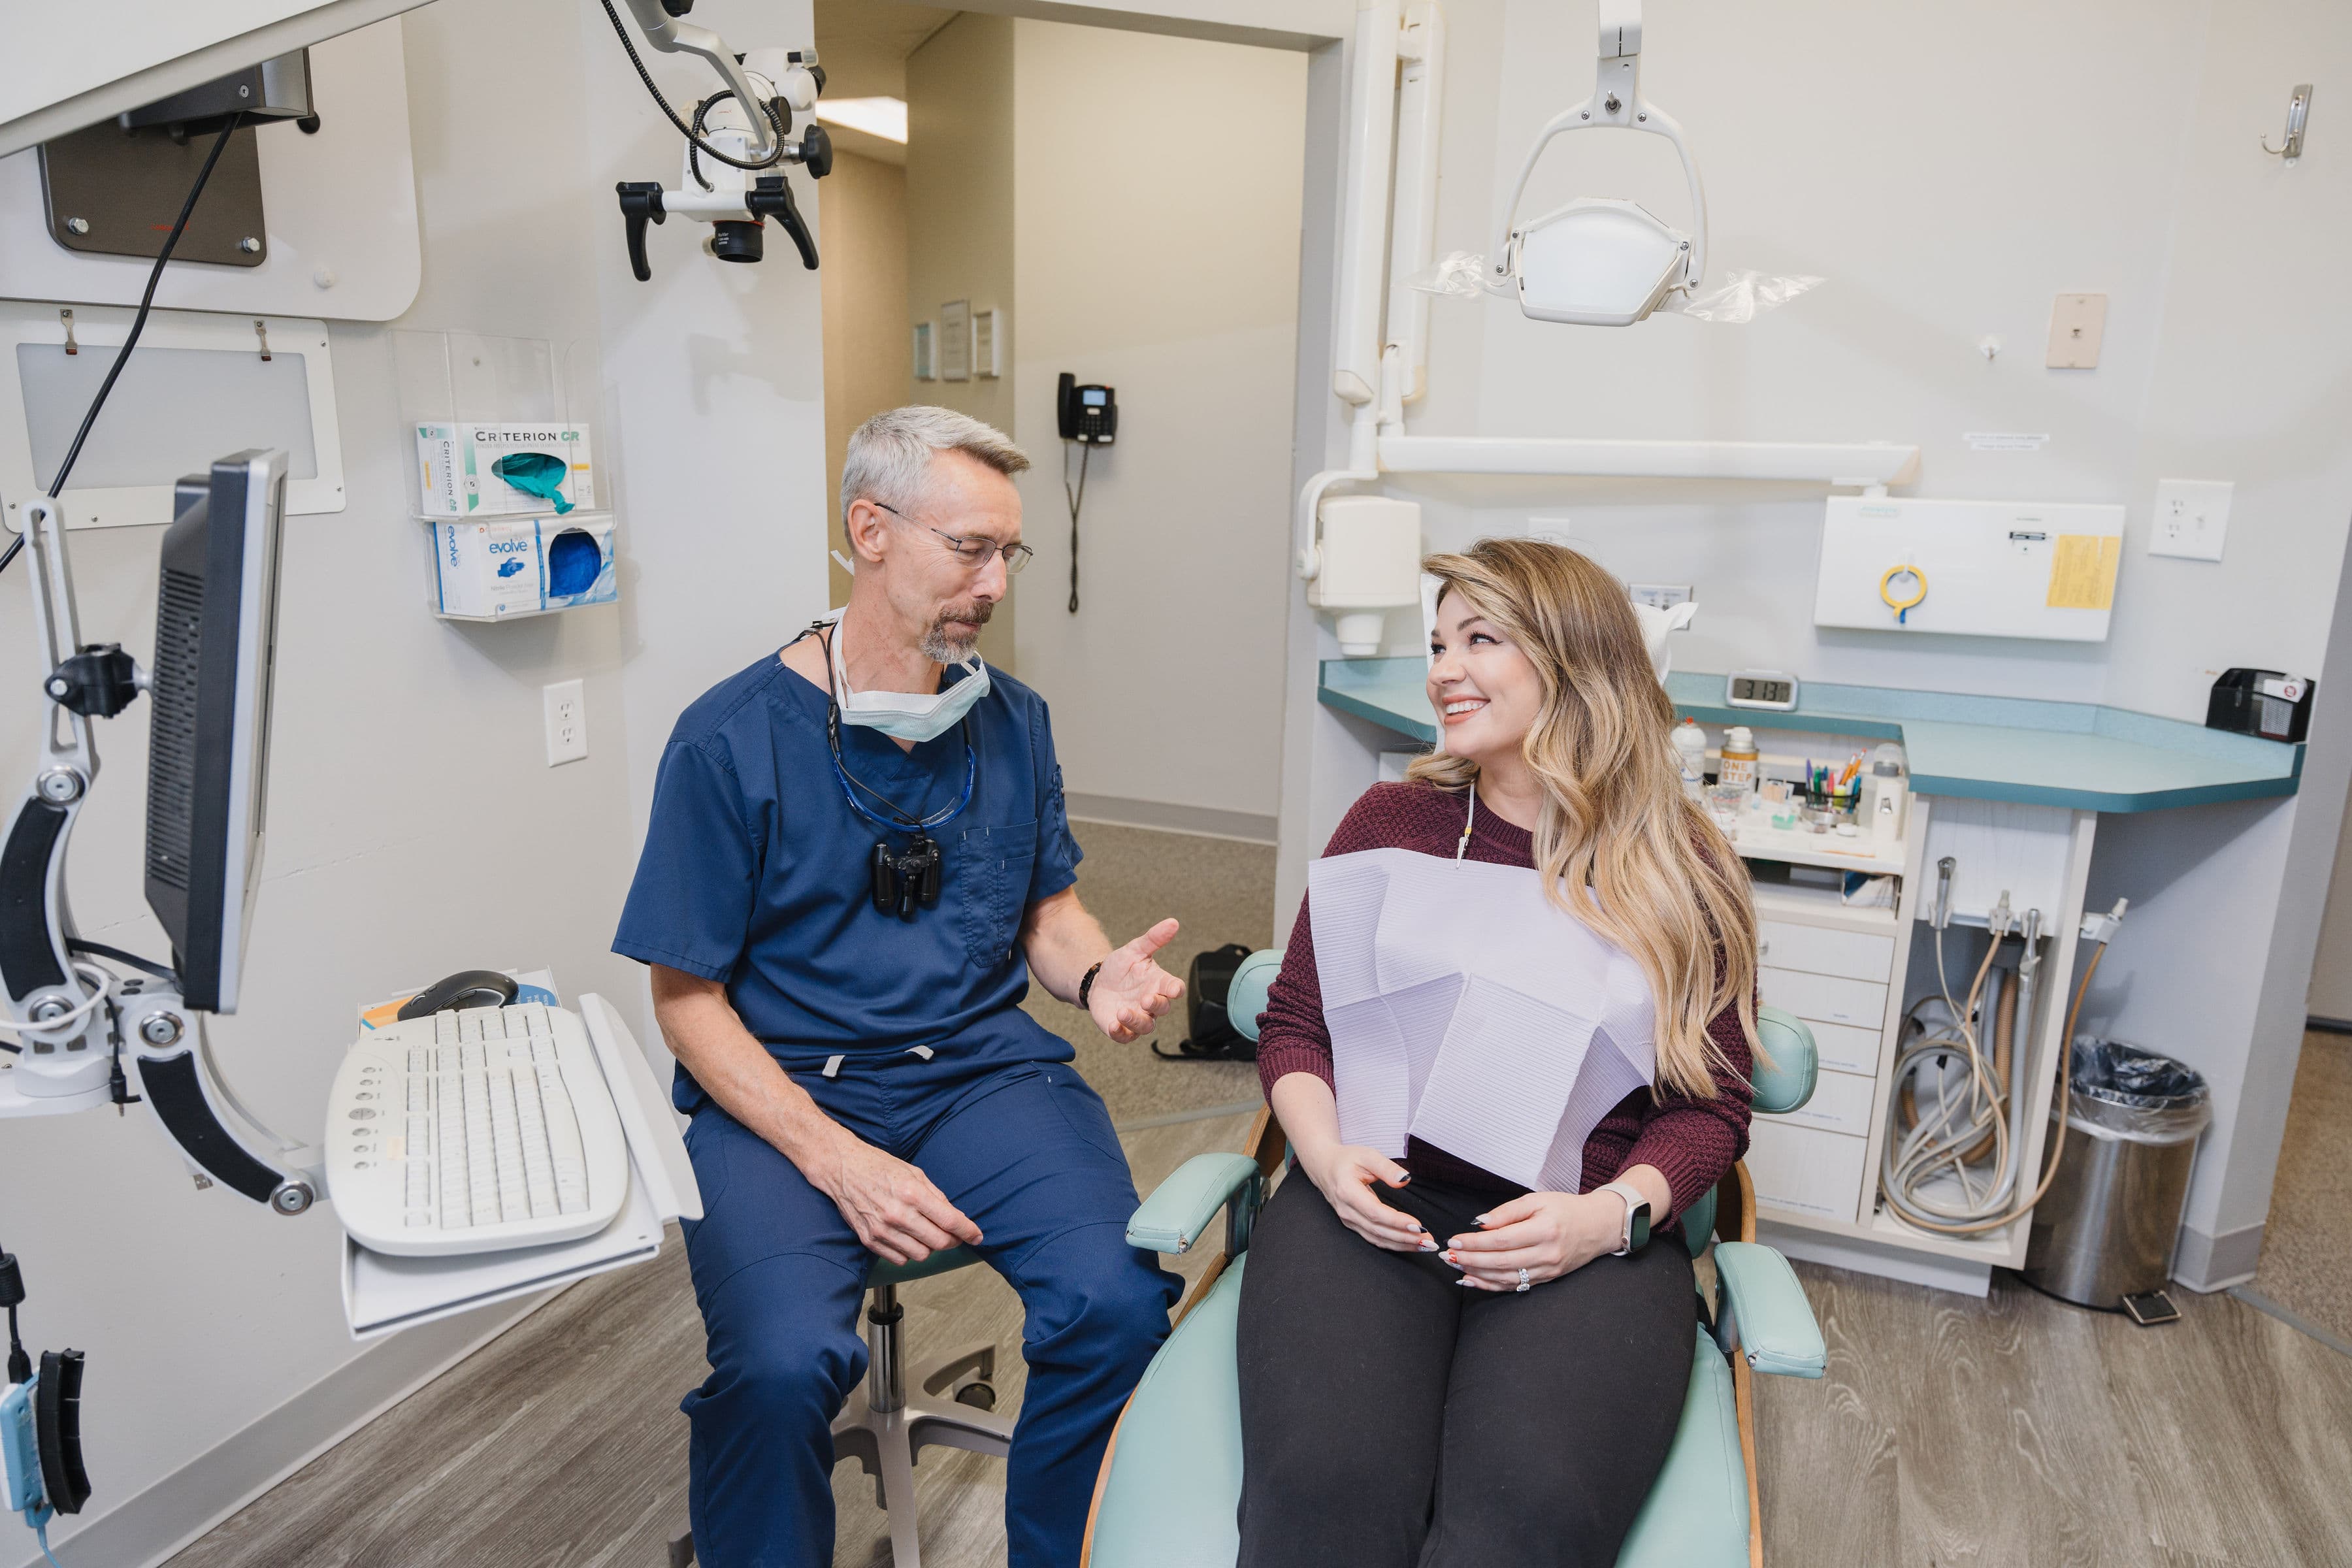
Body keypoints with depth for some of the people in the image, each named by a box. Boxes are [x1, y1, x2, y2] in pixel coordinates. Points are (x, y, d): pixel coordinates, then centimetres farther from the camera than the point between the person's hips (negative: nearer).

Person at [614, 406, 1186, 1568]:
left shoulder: (1011, 720, 7)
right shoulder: (731, 741, -7)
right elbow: (689, 1000, -4)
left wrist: (1101, 977, -8)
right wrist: (837, 1161, -16)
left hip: (981, 1068, 3)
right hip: (779, 1089, -3)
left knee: (1123, 1301, -21)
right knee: (782, 1365, -29)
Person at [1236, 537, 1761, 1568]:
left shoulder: (1683, 871, 9)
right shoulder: (1392, 821, 12)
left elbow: (1714, 1105, 10)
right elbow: (1293, 1024, 14)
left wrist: (1612, 1214, -9)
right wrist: (1327, 1154, -5)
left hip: (1586, 1235, 0)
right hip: (1372, 1203, 1)